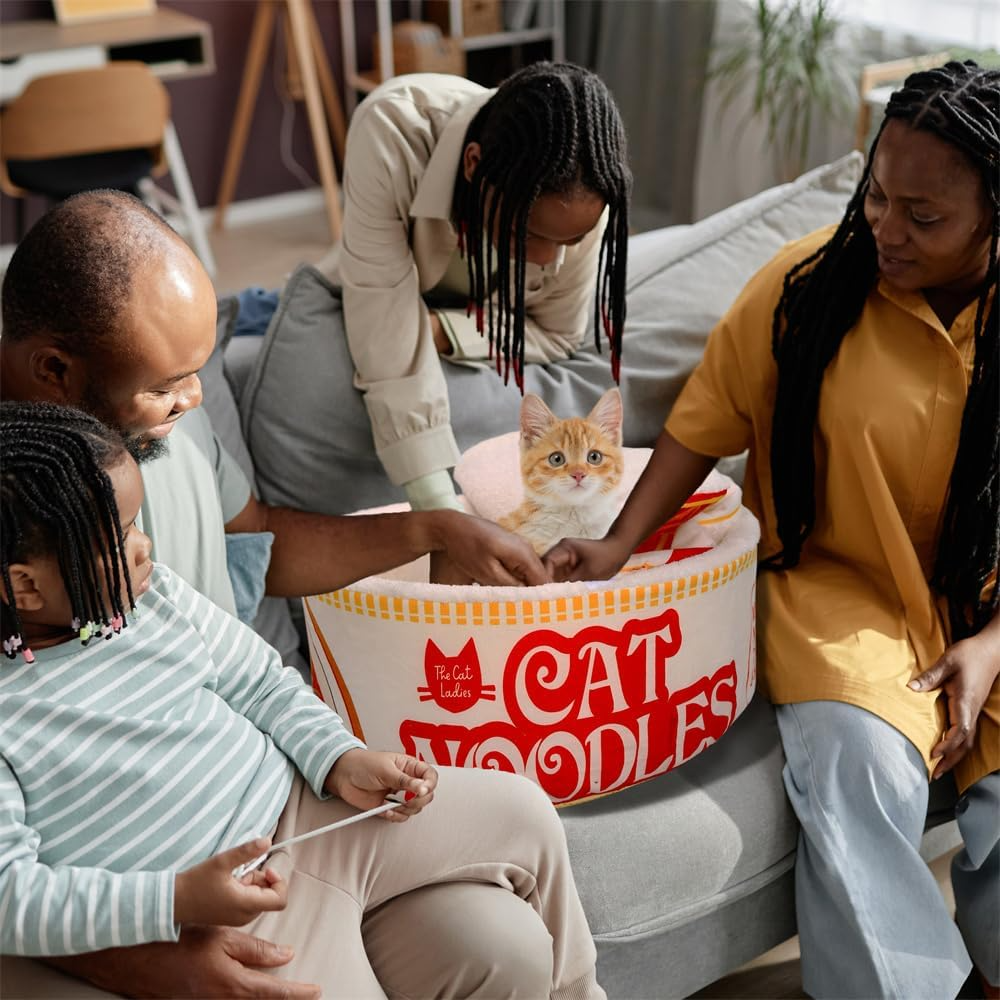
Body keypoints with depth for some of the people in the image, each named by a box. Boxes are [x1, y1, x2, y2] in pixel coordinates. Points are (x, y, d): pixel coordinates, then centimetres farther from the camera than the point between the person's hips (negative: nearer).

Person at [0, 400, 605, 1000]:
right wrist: (179, 901, -28)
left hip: (303, 810, 7)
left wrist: (342, 761, -6)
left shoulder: (147, 591, -2)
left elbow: (260, 684, 9)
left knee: (524, 814, 8)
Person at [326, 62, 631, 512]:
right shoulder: (391, 134, -43)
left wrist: (440, 330, -33)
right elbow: (388, 346, -42)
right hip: (387, 297, -1)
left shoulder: (580, 199, -34)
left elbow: (557, 334, -17)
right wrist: (441, 515, -46)